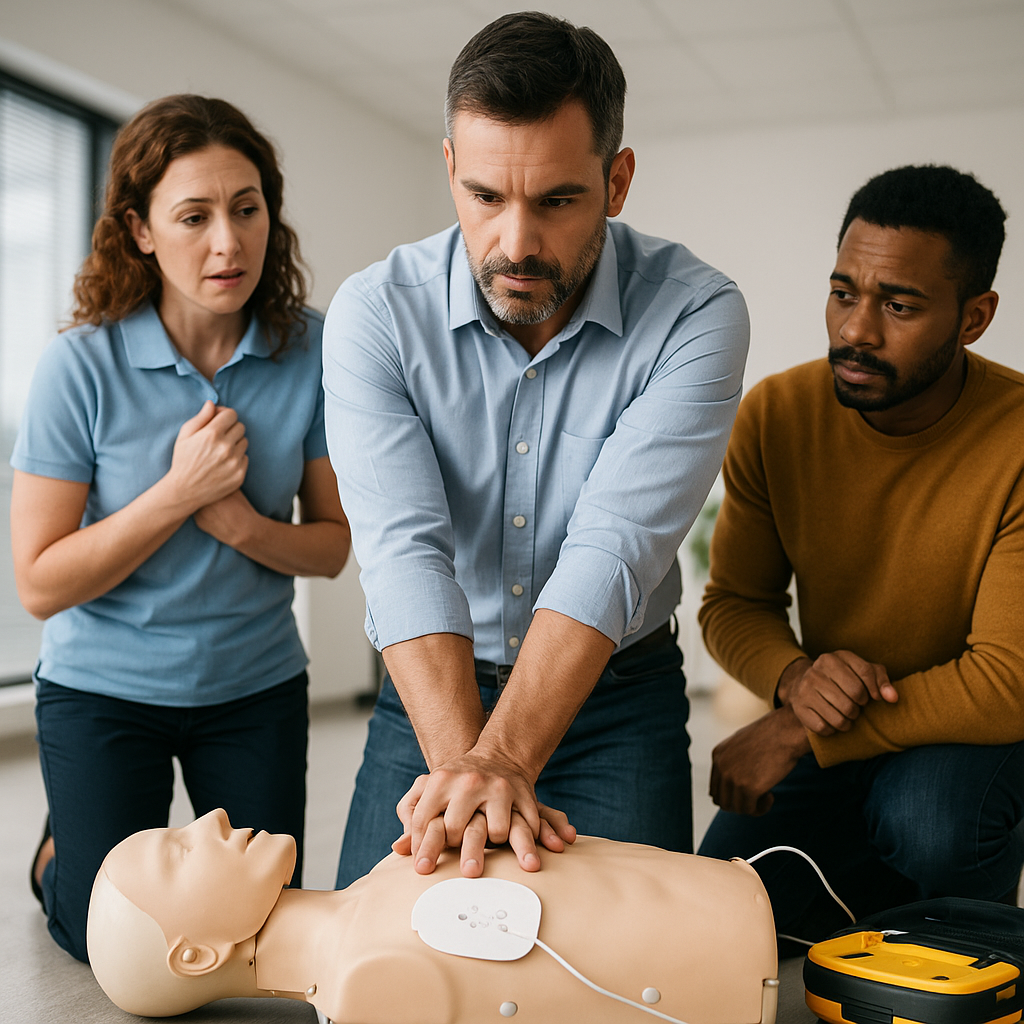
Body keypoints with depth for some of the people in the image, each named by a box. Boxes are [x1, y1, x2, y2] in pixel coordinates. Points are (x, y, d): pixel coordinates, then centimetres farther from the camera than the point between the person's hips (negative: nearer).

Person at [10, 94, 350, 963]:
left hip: (256, 686, 3)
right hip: (105, 688, -2)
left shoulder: (309, 352, -13)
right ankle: (61, 853, 39)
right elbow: (41, 583, -17)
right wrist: (179, 492, -27)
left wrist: (245, 524, -26)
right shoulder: (80, 367, -19)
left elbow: (333, 544, -6)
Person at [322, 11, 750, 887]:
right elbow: (405, 550, -25)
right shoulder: (375, 313, -14)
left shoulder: (695, 314, -18)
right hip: (431, 691, 1)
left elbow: (614, 551, -28)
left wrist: (499, 760, -40)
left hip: (616, 694, 0)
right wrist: (465, 759, -40)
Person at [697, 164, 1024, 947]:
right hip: (828, 736, 4)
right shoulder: (776, 414, -10)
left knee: (925, 821, -35)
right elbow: (734, 603, -2)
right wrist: (795, 678, -26)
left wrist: (797, 732, -26)